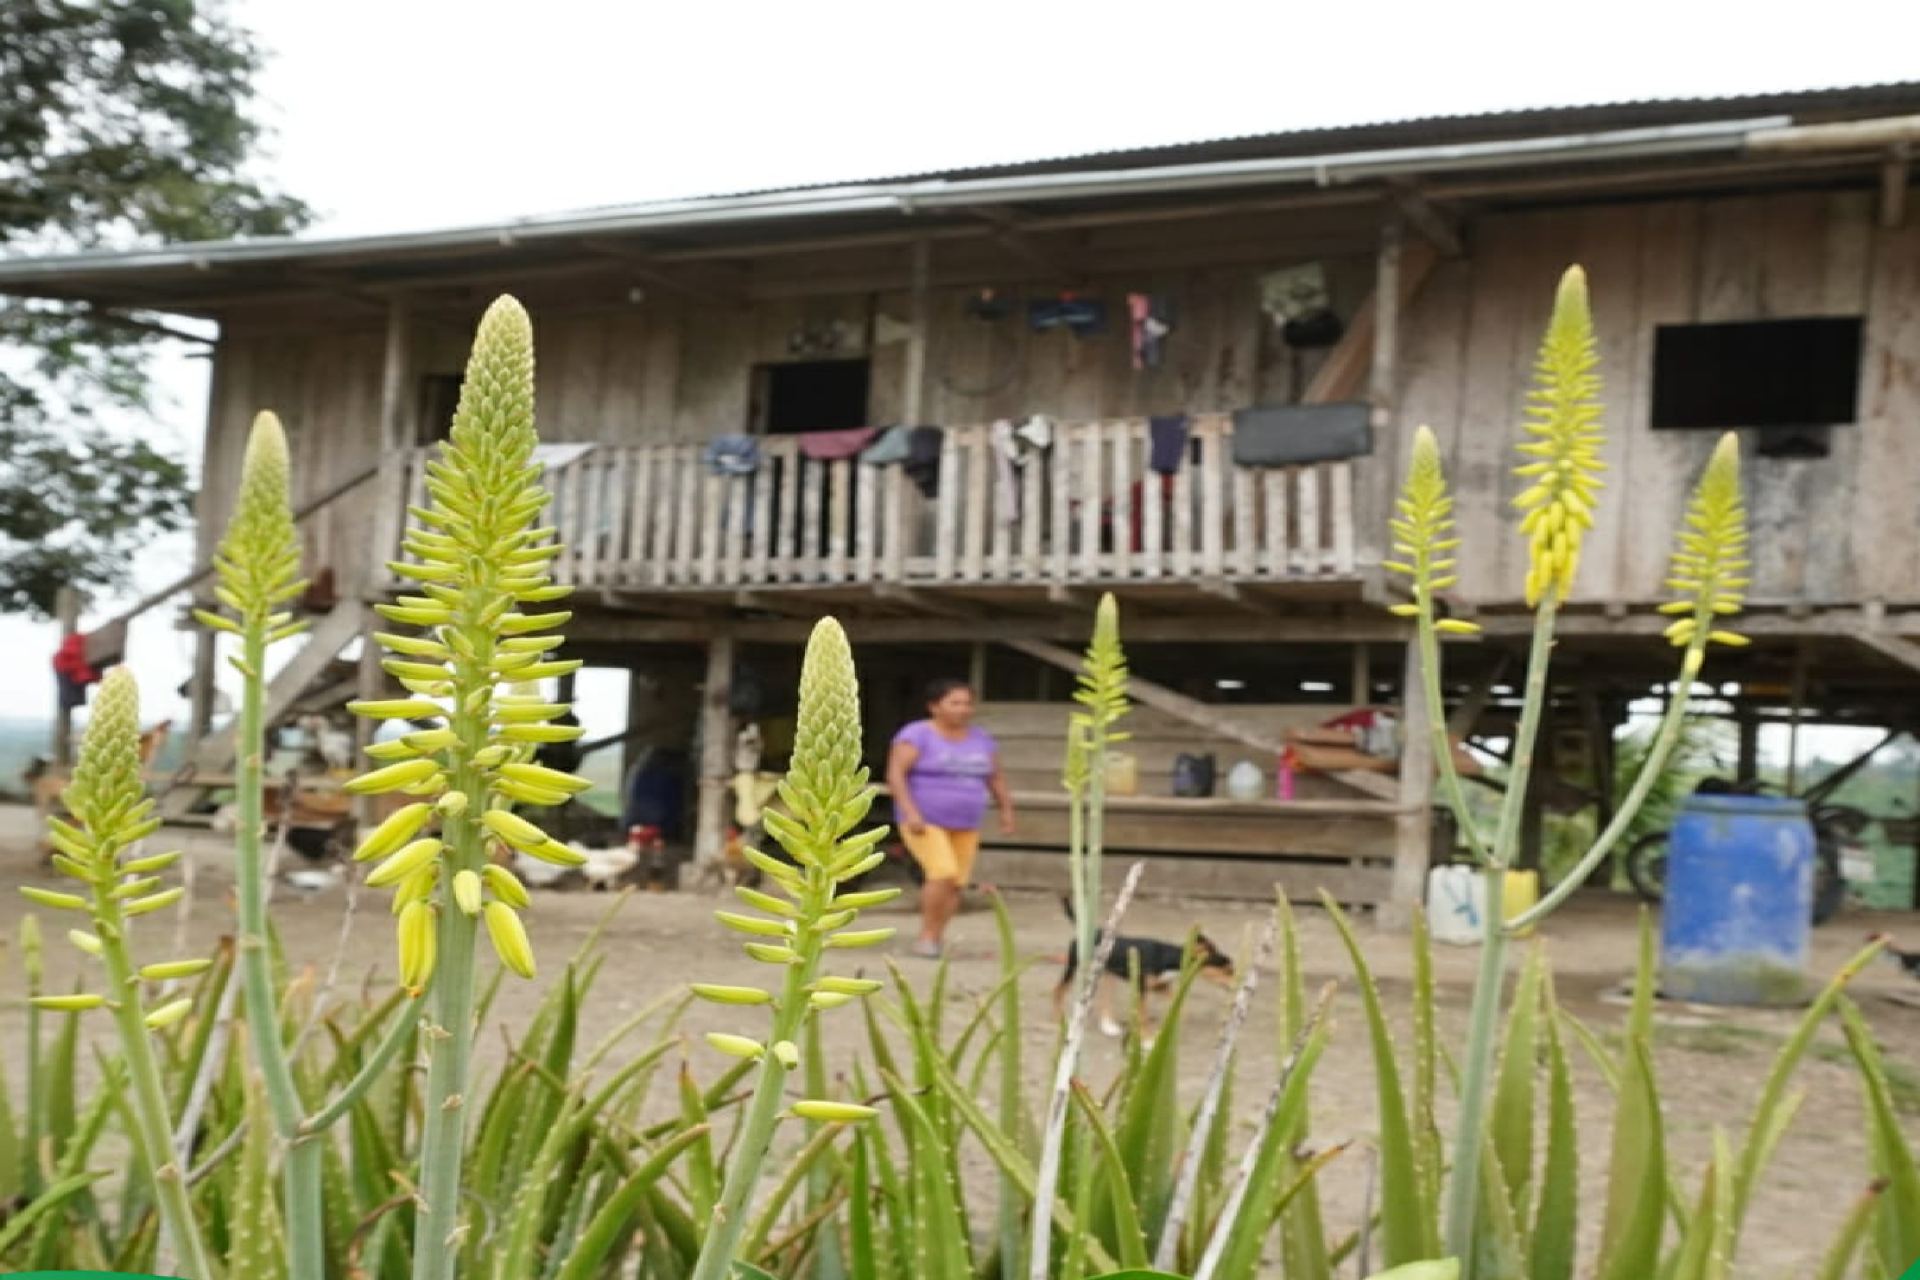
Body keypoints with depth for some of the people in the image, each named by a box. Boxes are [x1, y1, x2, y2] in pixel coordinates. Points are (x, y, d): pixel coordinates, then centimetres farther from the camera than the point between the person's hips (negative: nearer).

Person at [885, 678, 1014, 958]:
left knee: (955, 885, 2)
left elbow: (995, 777, 14)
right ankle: (926, 936, -7)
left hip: (963, 826, 6)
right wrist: (910, 812, -28)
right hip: (923, 823, -6)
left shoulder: (980, 740, 3)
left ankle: (935, 941, 15)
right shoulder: (917, 736, -14)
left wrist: (1006, 811, 11)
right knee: (944, 875, -21)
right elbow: (894, 775, -20)